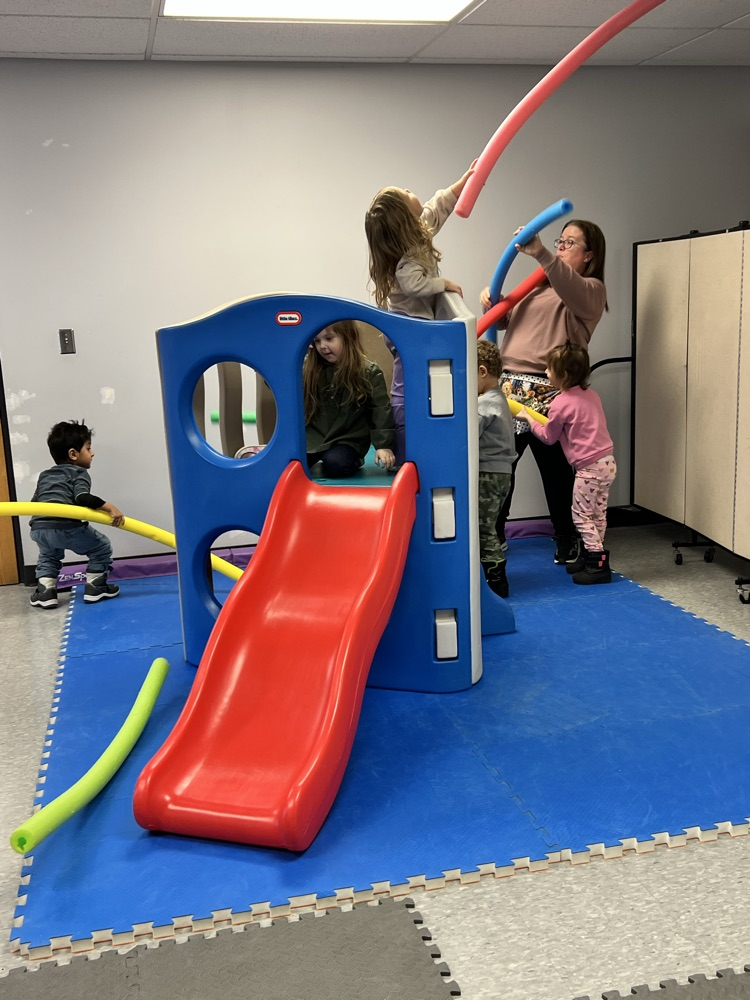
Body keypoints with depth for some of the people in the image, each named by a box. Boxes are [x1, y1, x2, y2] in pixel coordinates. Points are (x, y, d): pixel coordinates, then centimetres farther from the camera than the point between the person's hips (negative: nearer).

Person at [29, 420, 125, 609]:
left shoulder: (45, 475, 29)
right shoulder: (79, 473, 9)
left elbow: (35, 501, 29)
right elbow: (82, 498, -10)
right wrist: (110, 507, -13)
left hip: (38, 529, 6)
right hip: (65, 527, -6)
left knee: (49, 555, 38)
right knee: (101, 547, 17)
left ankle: (44, 591, 22)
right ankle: (95, 588, 18)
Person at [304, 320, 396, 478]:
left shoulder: (369, 372, -8)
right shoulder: (307, 368, -1)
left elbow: (381, 411, -8)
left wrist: (384, 445, -16)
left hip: (347, 440, -3)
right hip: (312, 437, 3)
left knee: (334, 465, -31)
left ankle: (353, 460, 3)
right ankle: (315, 457, 17)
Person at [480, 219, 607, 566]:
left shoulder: (591, 289, 2)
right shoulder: (540, 286, 26)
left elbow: (572, 289, -22)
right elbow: (507, 321, 29)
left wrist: (540, 253, -38)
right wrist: (493, 301, 6)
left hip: (546, 390, -6)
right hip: (509, 384, 6)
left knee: (555, 468, 2)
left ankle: (567, 539, 18)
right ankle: (493, 535, 17)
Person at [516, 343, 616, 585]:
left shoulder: (560, 404, -13)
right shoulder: (590, 395, 9)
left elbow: (548, 437, 0)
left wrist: (529, 419, 13)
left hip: (590, 467, -9)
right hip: (608, 462, 9)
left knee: (581, 514, 1)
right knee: (597, 513, 16)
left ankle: (598, 564, 0)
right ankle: (590, 556, 26)